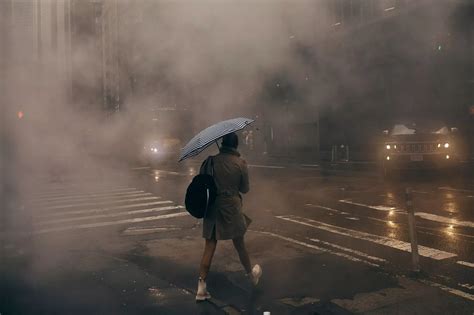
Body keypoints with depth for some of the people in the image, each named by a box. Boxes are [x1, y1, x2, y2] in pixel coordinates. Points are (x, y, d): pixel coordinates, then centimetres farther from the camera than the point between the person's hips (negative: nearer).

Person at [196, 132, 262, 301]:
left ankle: (201, 286, 3)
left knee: (209, 246, 7)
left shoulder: (211, 160, -4)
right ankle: (251, 274, 37)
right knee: (239, 244, 16)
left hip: (212, 208, 1)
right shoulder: (240, 163, -7)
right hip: (231, 208, -1)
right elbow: (245, 189, 0)